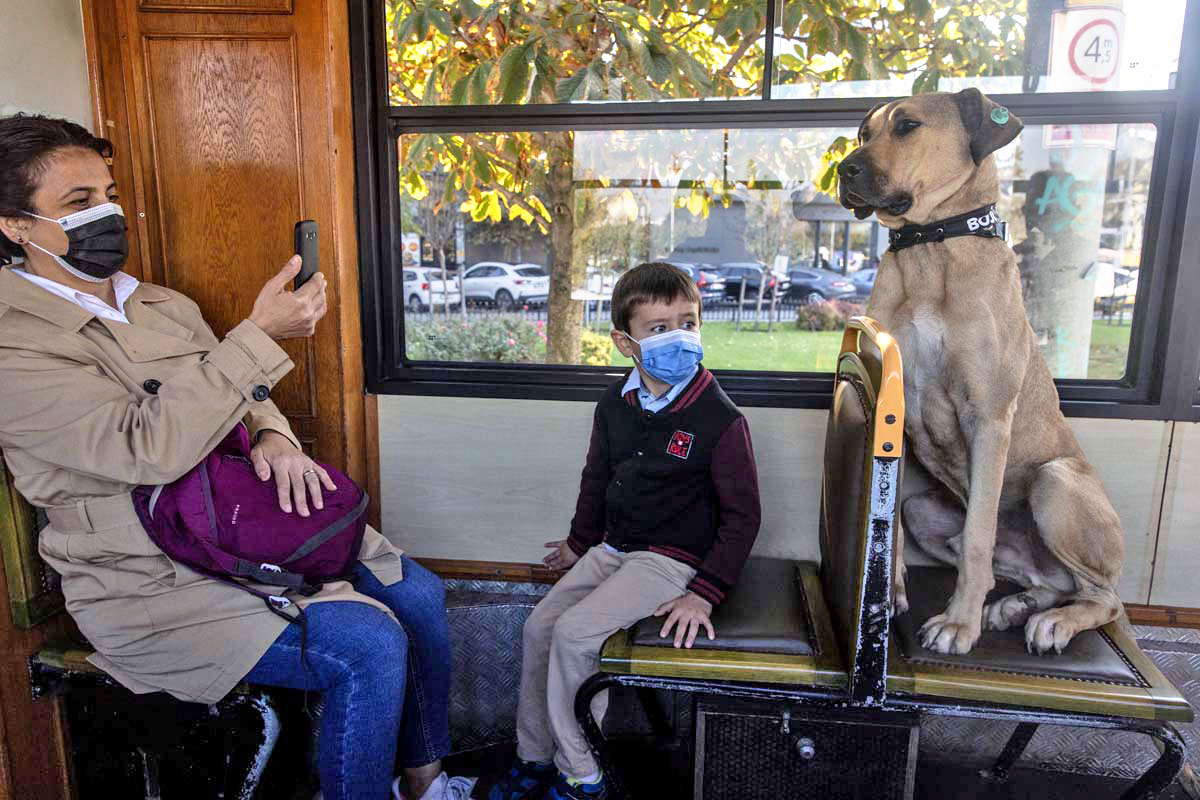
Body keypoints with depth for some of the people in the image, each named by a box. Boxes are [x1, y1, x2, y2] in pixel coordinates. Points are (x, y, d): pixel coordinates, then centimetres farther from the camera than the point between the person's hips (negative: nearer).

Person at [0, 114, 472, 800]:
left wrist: (275, 440, -10)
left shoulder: (164, 306, 11)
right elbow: (150, 447, -26)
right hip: (156, 583, -8)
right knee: (370, 645, -24)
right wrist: (261, 333, -30)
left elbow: (234, 399, 15)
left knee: (417, 593, -1)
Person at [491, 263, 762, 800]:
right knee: (539, 627, 0)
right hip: (612, 549, 7)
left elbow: (742, 515, -14)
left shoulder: (720, 420, -17)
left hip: (672, 559, -7)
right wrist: (580, 541, 26)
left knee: (574, 632, -20)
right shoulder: (615, 406, 2)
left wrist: (705, 593, -19)